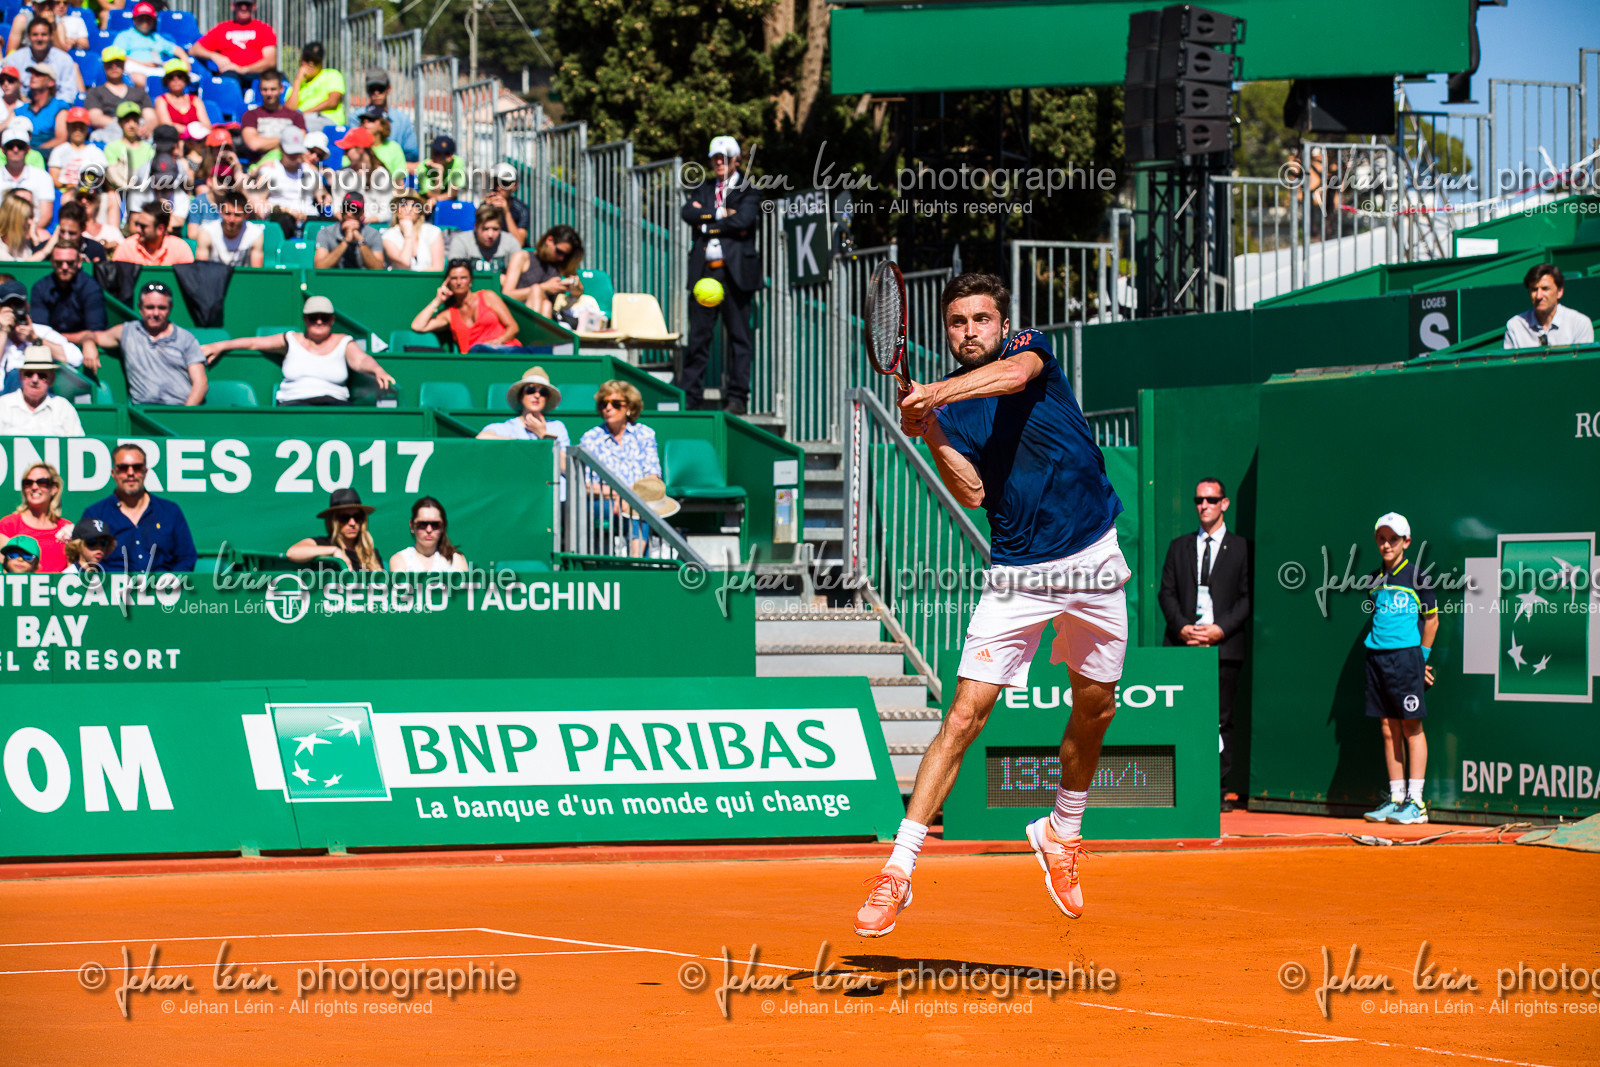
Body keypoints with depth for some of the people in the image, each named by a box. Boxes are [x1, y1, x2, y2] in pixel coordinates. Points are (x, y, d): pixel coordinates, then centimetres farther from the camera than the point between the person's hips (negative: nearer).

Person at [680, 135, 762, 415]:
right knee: (698, 334, 2)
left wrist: (706, 222, -4)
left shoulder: (748, 192, 7)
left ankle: (737, 397, 1)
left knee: (738, 336, -1)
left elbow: (743, 219, -12)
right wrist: (720, 214, -9)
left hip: (734, 271, -3)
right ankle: (690, 395, 5)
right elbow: (689, 213, 0)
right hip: (704, 271, 3)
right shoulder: (702, 190, 18)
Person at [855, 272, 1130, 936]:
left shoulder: (1029, 349, -1)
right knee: (964, 716, -11)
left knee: (1094, 709, 12)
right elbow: (971, 494, -10)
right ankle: (899, 868, -13)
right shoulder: (948, 406, 2)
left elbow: (1013, 374, -27)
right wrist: (931, 435, -23)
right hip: (1017, 573, -1)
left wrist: (936, 393, -42)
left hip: (1092, 556, 1)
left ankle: (1063, 832, 37)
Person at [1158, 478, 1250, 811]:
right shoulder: (1179, 547, 16)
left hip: (1223, 646, -2)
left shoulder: (1240, 548, 7)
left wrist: (1220, 629, -10)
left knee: (1220, 720, -2)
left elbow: (1247, 597, 2)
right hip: (1183, 646, 2)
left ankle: (1218, 791, 1)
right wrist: (1182, 627, -5)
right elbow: (1167, 592, 11)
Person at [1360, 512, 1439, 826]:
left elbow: (1431, 619, 4)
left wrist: (1422, 656, 2)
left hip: (1407, 655, -5)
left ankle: (1415, 802, -4)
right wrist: (1378, 651, 12)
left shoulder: (1416, 577, -2)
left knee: (1411, 727, -4)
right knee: (1389, 730, 6)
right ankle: (1396, 798, 9)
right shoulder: (1374, 580, 12)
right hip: (1377, 656, 5)